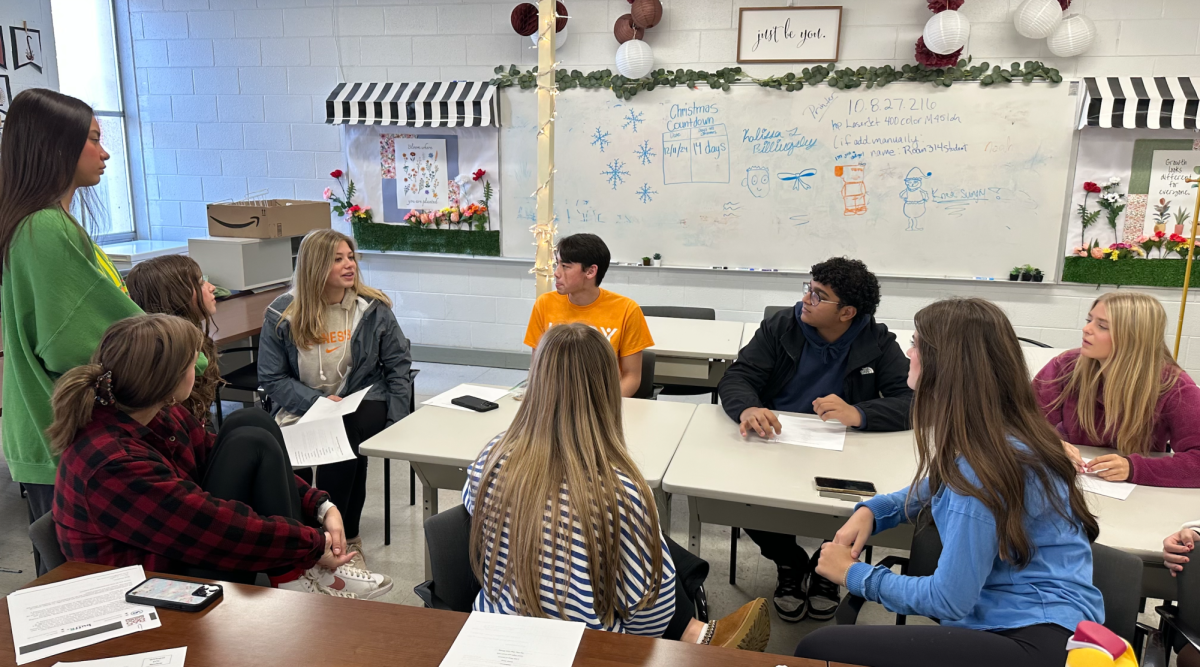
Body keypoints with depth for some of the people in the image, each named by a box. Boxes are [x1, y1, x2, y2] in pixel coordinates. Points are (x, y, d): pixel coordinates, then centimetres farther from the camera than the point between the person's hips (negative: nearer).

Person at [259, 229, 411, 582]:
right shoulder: (281, 315, -2)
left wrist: (396, 420, -5)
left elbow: (397, 364, 5)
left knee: (346, 437, -32)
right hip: (305, 406, -1)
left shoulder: (373, 308, 1)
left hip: (364, 400, 1)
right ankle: (347, 541, -12)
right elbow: (272, 378, -1)